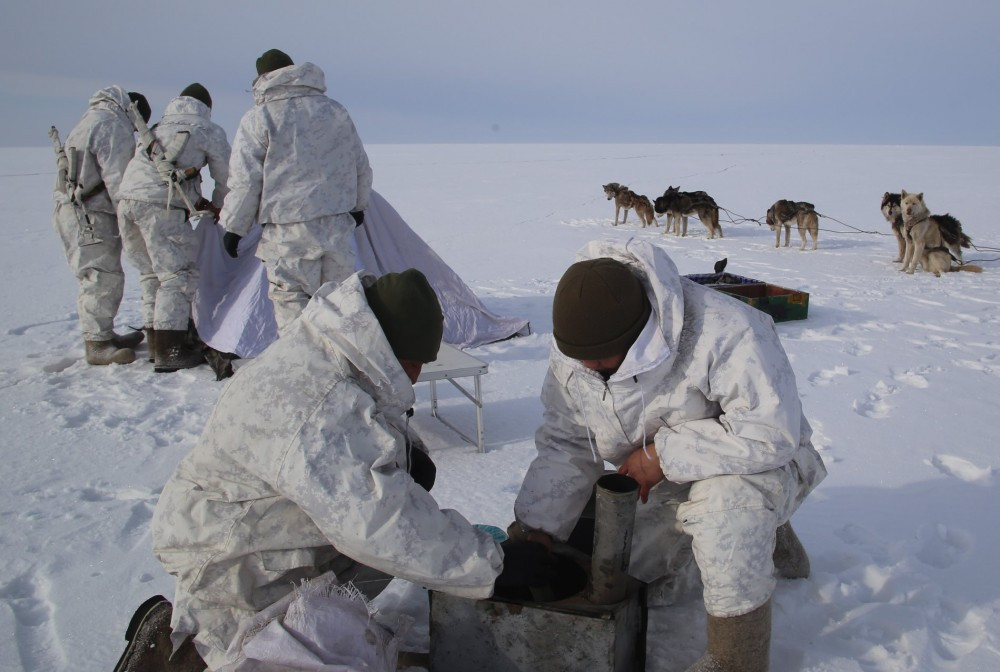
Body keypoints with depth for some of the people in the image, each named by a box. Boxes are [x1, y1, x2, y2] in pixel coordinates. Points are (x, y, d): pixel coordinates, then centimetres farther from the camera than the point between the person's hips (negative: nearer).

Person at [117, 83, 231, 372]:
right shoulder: (210, 131, 12)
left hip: (127, 201, 7)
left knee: (151, 275, 15)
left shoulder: (156, 129, 28)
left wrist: (195, 201, 30)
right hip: (161, 206, -6)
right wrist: (218, 207, 36)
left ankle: (156, 343, 21)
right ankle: (169, 351, -5)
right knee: (178, 275, -2)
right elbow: (225, 177, 17)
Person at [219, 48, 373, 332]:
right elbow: (361, 169, 18)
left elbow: (245, 181, -6)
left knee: (291, 304, 1)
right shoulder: (337, 112, 12)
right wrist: (357, 207, 32)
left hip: (287, 230, -5)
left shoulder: (258, 119, -4)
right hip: (337, 225, 5)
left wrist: (233, 228, 4)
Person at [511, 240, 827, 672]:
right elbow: (564, 442, -4)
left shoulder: (724, 332, -35)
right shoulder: (572, 352, -14)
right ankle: (756, 533, 22)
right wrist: (537, 523, -12)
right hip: (665, 481, 7)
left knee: (723, 503, -39)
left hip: (755, 463, -6)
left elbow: (771, 431, -36)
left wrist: (665, 454, -33)